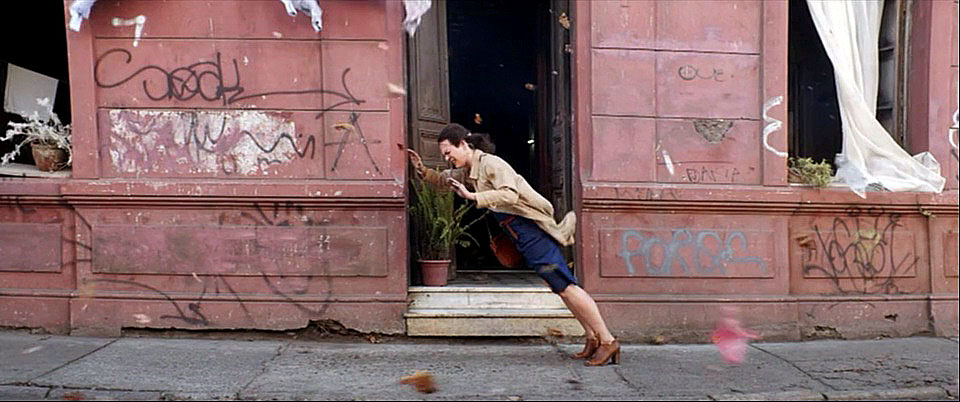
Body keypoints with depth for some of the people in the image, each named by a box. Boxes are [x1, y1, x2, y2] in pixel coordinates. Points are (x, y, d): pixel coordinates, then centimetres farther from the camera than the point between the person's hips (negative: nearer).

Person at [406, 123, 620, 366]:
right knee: (561, 286, 12)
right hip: (521, 236, 9)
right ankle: (592, 338, 21)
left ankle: (607, 341, 0)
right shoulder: (468, 171, 14)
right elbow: (444, 180, 27)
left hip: (531, 229, -9)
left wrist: (472, 197, -32)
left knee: (565, 286, -8)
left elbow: (510, 194, -28)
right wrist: (422, 170, 10)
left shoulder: (490, 163, -14)